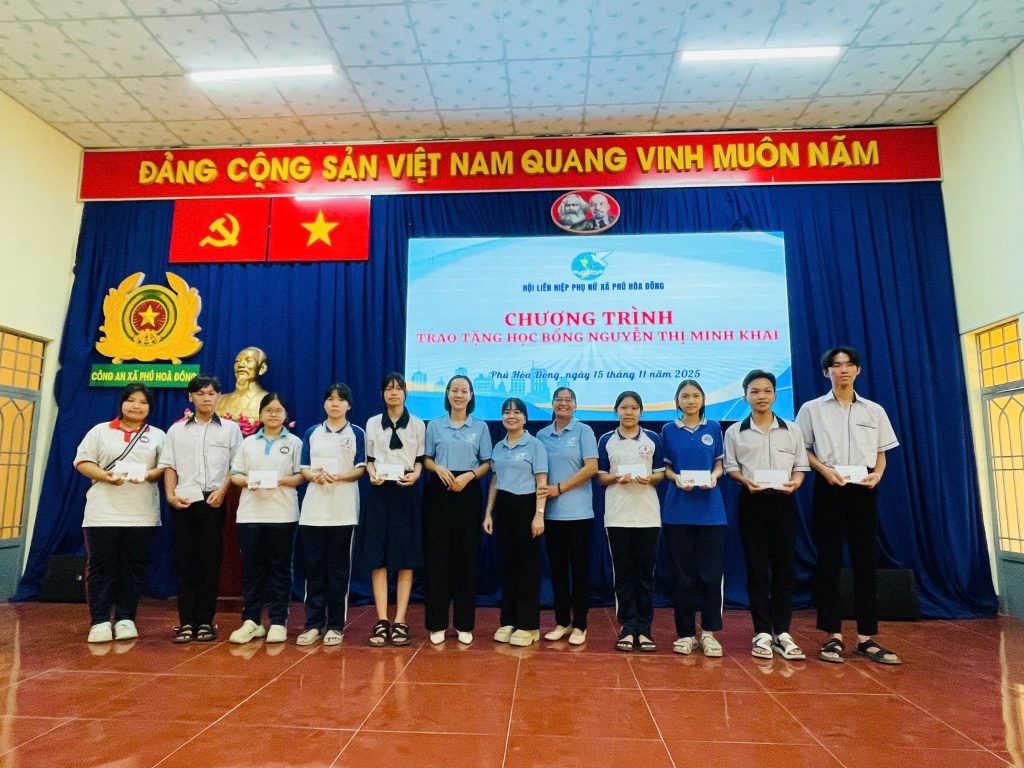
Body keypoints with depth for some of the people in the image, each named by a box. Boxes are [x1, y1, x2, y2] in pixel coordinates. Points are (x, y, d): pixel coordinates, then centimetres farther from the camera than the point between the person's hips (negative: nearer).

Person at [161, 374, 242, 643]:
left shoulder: (230, 428, 8)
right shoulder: (177, 430, 13)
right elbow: (168, 466, 9)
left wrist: (223, 490, -9)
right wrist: (170, 495, -4)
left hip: (213, 502, -1)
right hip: (183, 502, 2)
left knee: (210, 561, 1)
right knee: (184, 562, 3)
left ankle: (206, 621, 10)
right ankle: (186, 621, 10)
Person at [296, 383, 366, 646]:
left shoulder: (356, 433, 4)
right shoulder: (311, 433, 11)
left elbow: (360, 469, -2)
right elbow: (304, 469, 7)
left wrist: (338, 477, -20)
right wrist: (315, 476, -15)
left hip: (343, 509, -2)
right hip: (314, 508, 2)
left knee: (338, 568, 3)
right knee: (314, 567, 3)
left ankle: (336, 625, 10)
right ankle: (314, 624, 11)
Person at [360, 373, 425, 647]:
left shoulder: (417, 425, 6)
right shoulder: (372, 423, 9)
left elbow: (420, 460, 6)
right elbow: (369, 460, 9)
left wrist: (415, 474, -15)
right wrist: (372, 475, -10)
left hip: (406, 494, -1)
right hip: (380, 493, 1)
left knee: (406, 559, 0)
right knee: (378, 558, -1)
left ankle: (400, 622, 7)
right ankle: (381, 621, 6)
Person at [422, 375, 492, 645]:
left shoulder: (480, 427, 7)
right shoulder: (434, 425, 8)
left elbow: (487, 463, 5)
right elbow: (426, 459, 7)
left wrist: (469, 475, -14)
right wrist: (439, 468, -14)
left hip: (468, 493, 0)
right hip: (439, 492, 0)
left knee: (467, 556, 3)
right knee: (437, 555, 1)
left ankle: (464, 624, 14)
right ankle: (437, 623, 12)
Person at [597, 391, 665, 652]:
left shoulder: (653, 439, 6)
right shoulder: (606, 440, 5)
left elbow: (661, 473, 6)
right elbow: (600, 476, 5)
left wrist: (649, 479, -15)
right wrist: (617, 478, -15)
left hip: (648, 515, 0)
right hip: (617, 516, 0)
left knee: (645, 572, 4)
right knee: (623, 572, 4)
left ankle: (644, 629, 14)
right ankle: (628, 628, 13)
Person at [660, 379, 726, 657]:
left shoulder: (713, 428, 6)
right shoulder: (669, 430, 5)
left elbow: (719, 464, 9)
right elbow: (666, 467, 8)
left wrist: (713, 476, -12)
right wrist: (677, 478, -12)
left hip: (710, 509, 0)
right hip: (678, 509, 0)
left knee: (711, 572, 1)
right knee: (682, 573, 5)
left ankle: (709, 632, 16)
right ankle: (685, 632, 17)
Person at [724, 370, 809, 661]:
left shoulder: (792, 430, 8)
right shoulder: (735, 432, 5)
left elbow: (801, 466, 7)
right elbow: (730, 467, 5)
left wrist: (795, 482, -13)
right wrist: (746, 481, -14)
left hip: (783, 500, 1)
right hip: (752, 500, -1)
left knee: (784, 566, 4)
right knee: (756, 567, 2)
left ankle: (782, 632, 14)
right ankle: (763, 633, 10)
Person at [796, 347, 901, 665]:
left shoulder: (874, 410, 11)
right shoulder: (812, 409, 4)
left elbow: (881, 452, 12)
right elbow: (802, 450, 3)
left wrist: (877, 473, -8)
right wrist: (824, 469, -13)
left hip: (864, 489, 2)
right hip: (829, 488, -2)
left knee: (865, 561, 3)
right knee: (829, 561, 0)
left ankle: (867, 636, 10)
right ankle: (834, 635, 6)